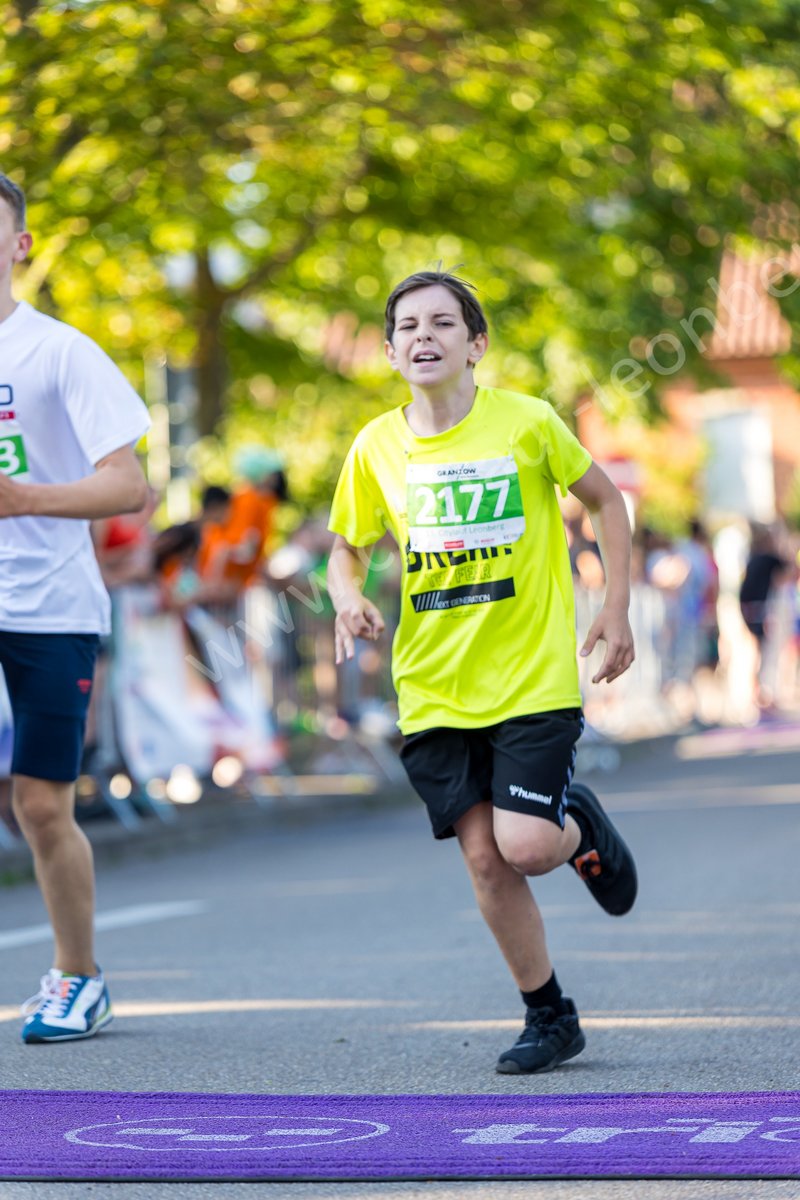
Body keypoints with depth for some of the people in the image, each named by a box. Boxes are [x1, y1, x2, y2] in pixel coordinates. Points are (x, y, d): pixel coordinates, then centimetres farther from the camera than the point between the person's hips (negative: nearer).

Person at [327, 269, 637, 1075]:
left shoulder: (526, 422, -7)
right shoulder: (376, 447, 1)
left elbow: (604, 500, 7)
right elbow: (347, 548, 14)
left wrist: (615, 610, 2)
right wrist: (348, 600, -9)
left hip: (533, 677, -3)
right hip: (432, 690, 3)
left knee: (526, 846, -15)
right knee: (483, 857, -1)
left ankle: (582, 827, 22)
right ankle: (548, 1017, 16)